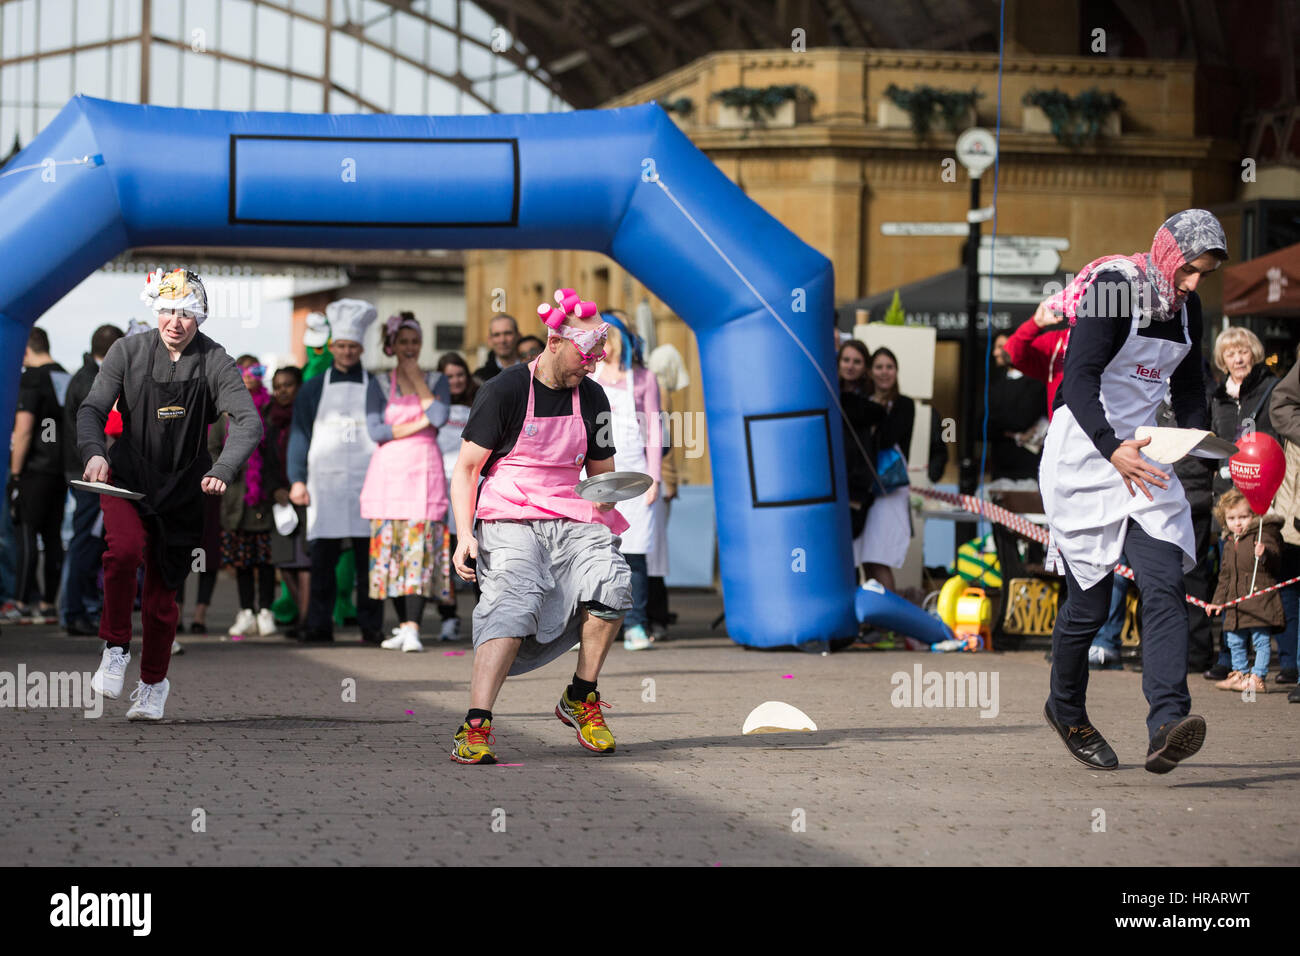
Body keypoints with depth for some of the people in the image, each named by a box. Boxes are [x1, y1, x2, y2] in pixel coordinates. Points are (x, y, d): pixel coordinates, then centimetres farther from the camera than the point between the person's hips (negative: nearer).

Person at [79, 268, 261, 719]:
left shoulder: (215, 362, -9)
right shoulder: (129, 351, -6)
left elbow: (248, 421, -19)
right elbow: (93, 408, -7)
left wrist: (222, 470, -37)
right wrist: (94, 452, -29)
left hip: (183, 487, 0)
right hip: (127, 478, 0)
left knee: (163, 589, 4)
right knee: (124, 551, -28)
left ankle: (153, 683, 26)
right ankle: (116, 648, -7)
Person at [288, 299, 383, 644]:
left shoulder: (374, 388, 11)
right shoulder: (314, 388, 12)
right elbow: (300, 435, 10)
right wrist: (297, 480, 0)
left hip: (366, 484, 0)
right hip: (324, 483, 0)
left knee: (368, 557, -1)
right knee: (322, 558, -3)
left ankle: (370, 626, 3)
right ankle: (319, 625, 1)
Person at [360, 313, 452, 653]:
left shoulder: (436, 381, 10)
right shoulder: (379, 384, 9)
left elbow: (439, 417, -10)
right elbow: (375, 431, -3)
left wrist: (416, 377, -4)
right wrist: (418, 425, -9)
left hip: (424, 471, -1)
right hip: (388, 470, 1)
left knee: (419, 548, -11)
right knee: (390, 548, 1)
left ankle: (412, 628, -18)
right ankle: (404, 623, 12)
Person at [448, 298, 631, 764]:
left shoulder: (592, 398, 13)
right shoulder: (504, 391, -3)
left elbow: (602, 475, 24)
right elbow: (465, 469, -3)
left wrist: (605, 500, 0)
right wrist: (465, 535, -15)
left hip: (571, 518, 4)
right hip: (510, 518, -4)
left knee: (612, 580, -25)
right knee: (516, 601, -30)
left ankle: (581, 699, -7)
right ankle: (475, 728, -39)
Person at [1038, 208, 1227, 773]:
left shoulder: (1187, 306, 9)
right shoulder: (1115, 287, -14)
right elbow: (1080, 376, -22)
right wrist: (1112, 449, -35)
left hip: (1142, 453, 6)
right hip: (1085, 448, -6)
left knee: (1164, 584, -13)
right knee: (1090, 599, 0)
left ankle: (1167, 727, -25)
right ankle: (1066, 710, 26)